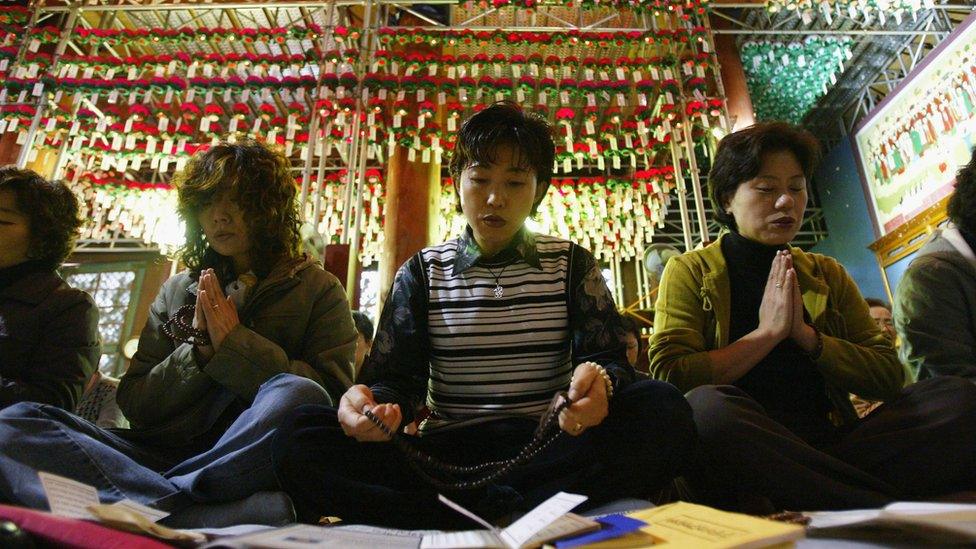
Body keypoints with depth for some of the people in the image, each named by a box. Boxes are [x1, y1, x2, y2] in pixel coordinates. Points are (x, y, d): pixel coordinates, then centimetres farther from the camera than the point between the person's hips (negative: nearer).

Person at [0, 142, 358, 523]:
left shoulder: (317, 289, 7)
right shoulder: (177, 292, 17)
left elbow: (333, 397, -5)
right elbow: (133, 404, 12)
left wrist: (235, 342, -8)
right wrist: (198, 351, -6)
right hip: (164, 455, 4)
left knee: (296, 396, -34)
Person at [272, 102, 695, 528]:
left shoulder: (573, 266, 9)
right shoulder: (421, 273, 9)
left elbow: (608, 358, 1)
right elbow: (397, 377, 3)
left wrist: (599, 381, -25)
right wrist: (375, 403, -23)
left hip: (549, 446, 1)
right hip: (446, 452, 0)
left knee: (665, 411, -29)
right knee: (299, 436, -22)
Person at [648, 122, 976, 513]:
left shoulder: (827, 274, 19)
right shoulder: (689, 271, 5)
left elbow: (889, 376, 10)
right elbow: (668, 375, -9)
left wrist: (806, 335, -5)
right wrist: (768, 332, -8)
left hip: (829, 443, 4)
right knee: (707, 405, -37)